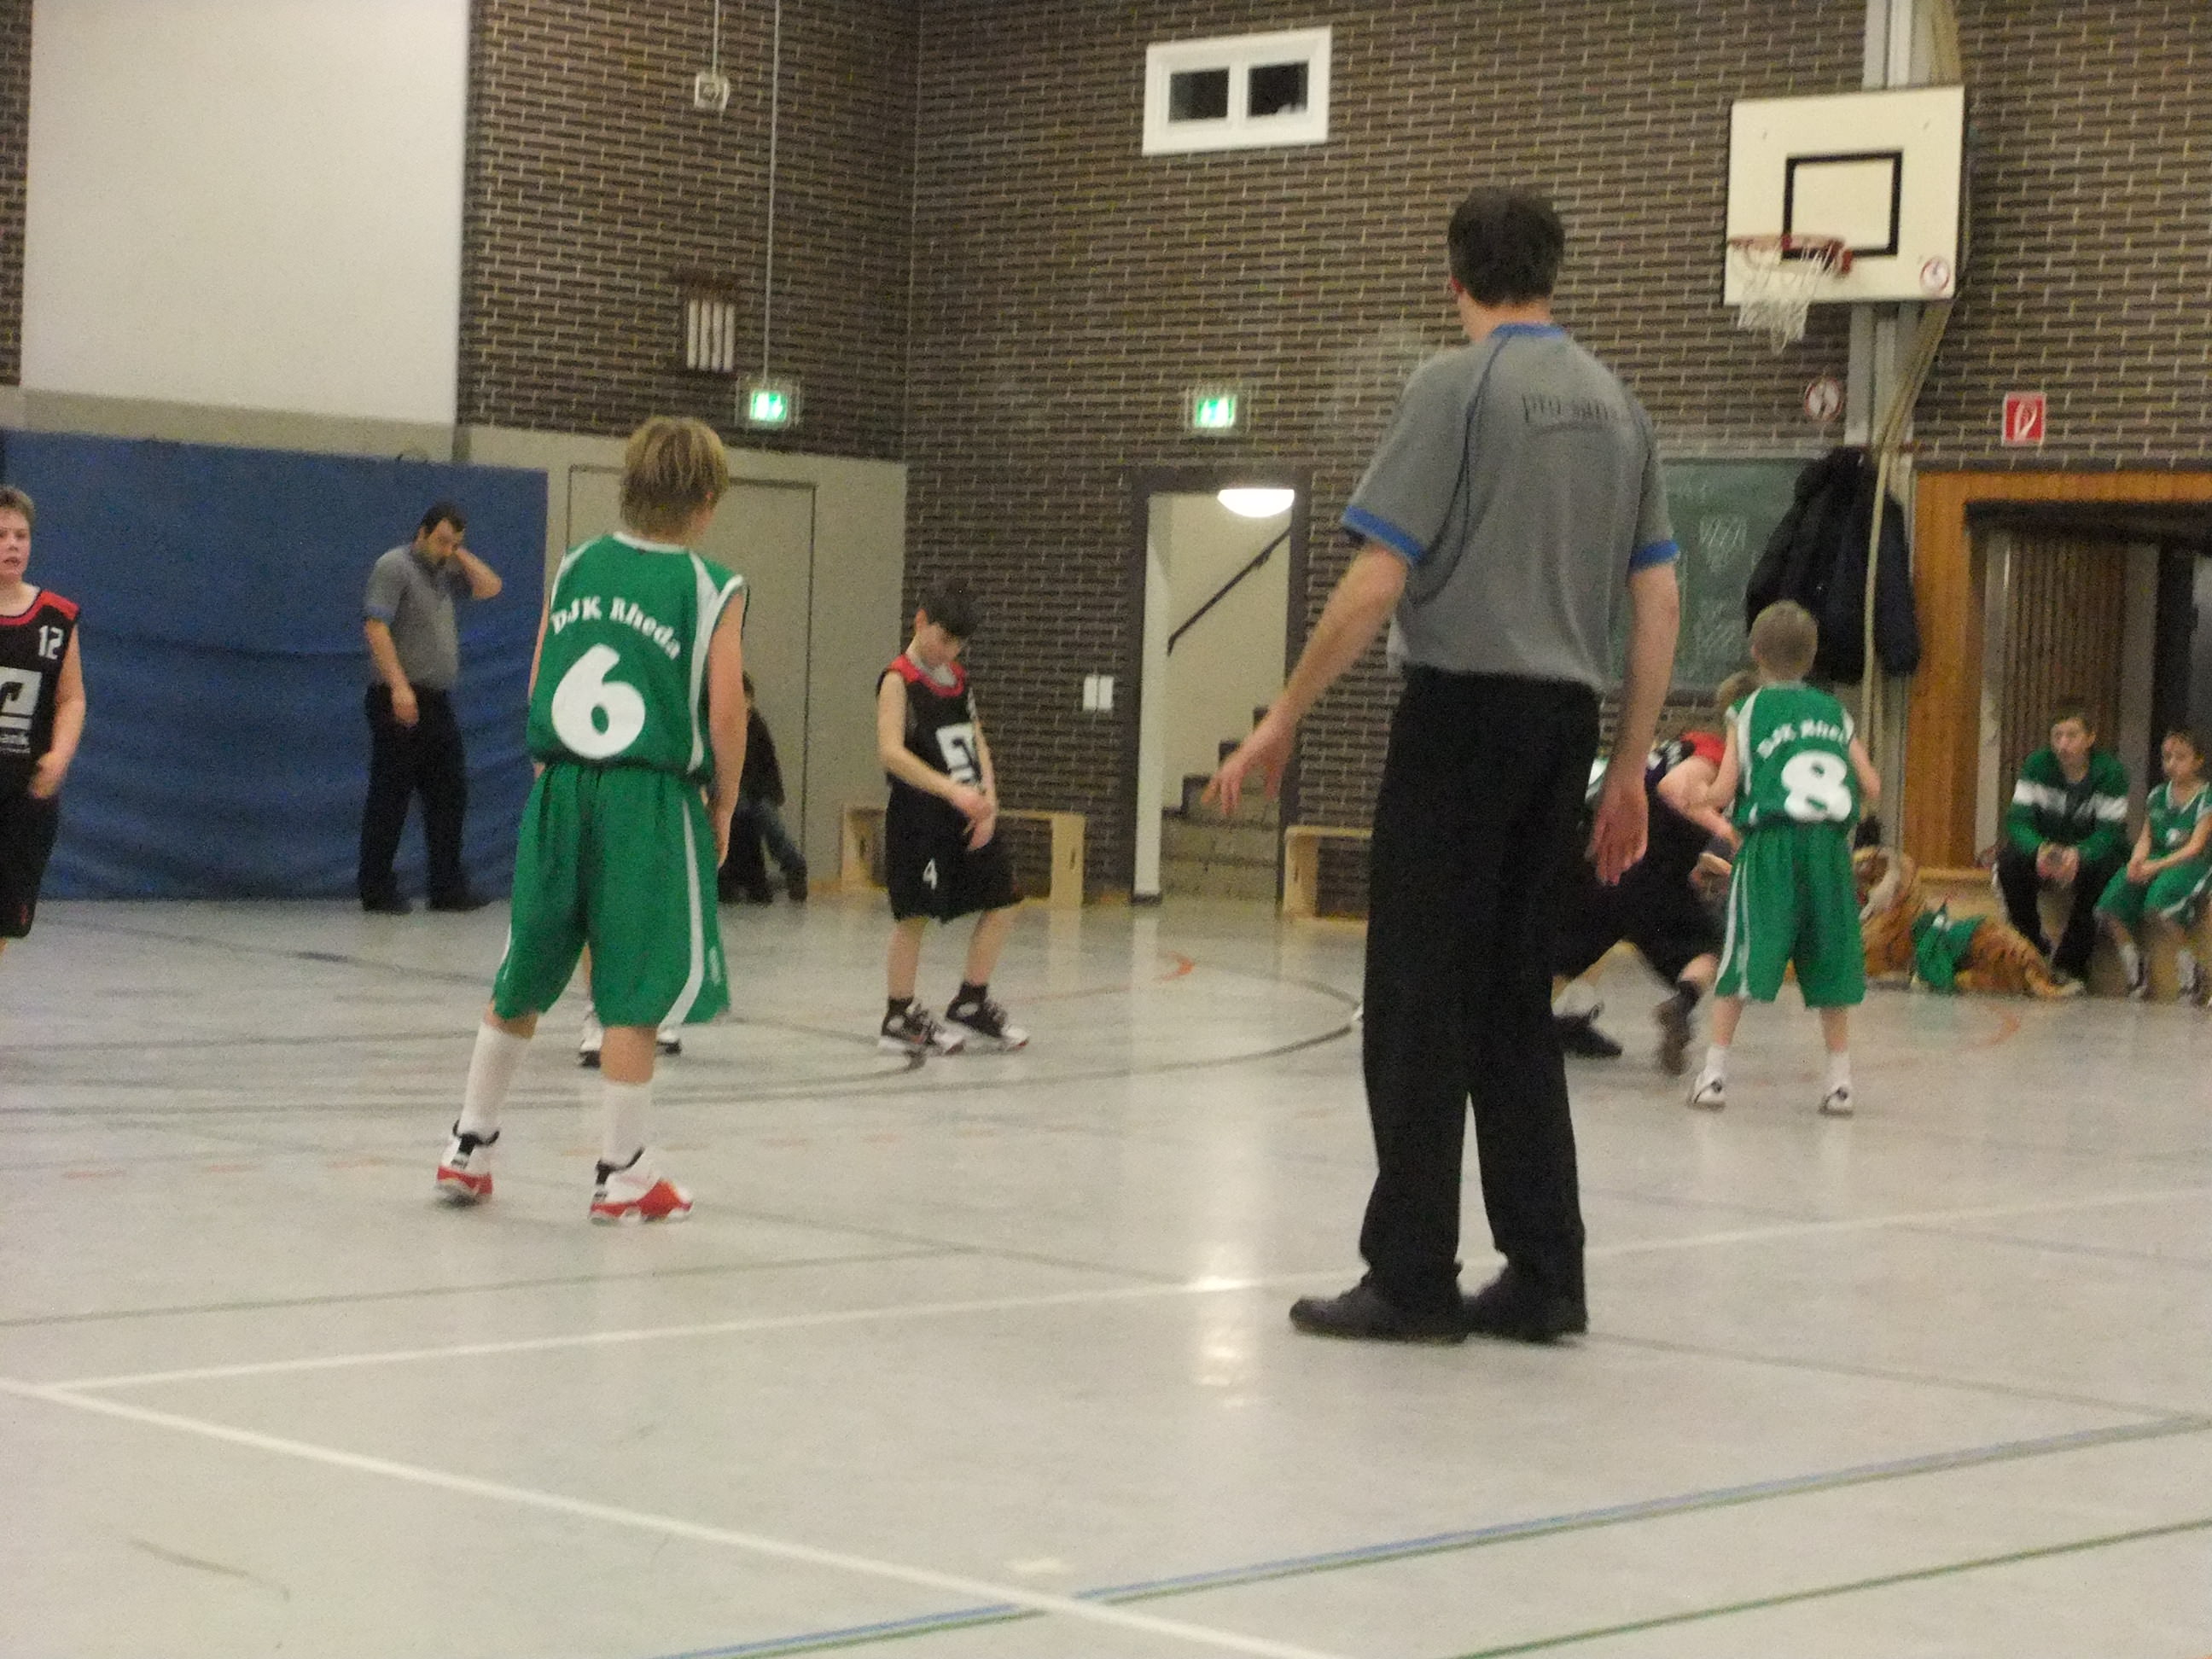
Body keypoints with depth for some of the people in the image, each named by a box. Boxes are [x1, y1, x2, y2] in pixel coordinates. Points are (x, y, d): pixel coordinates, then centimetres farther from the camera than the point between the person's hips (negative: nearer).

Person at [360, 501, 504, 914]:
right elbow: (375, 627, -16)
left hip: (438, 703, 8)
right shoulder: (395, 566, -7)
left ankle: (447, 888, 13)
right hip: (401, 702, -8)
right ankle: (377, 891, 3)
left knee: (449, 796, 8)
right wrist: (399, 685, -22)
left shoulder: (444, 573, 16)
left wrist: (460, 554, 7)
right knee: (390, 798, -2)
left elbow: (489, 587, 16)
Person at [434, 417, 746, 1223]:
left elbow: (538, 688, 10)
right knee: (635, 994, 3)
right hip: (651, 801, -5)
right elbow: (724, 712, -10)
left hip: (559, 788, 5)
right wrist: (723, 804, 4)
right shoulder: (714, 590, -6)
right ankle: (622, 1173, 8)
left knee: (522, 982, 16)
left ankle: (469, 1146, 25)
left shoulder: (575, 568, 8)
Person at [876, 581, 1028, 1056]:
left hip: (969, 814, 8)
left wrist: (988, 800, 0)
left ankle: (971, 1006, 19)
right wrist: (952, 790, -29)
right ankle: (899, 1020, 8)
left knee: (1001, 905, 6)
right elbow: (891, 750, -22)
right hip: (919, 816, -8)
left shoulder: (958, 677, 13)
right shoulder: (899, 679, -10)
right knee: (915, 915, -3)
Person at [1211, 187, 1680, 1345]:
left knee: (1419, 1006, -2)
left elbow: (1376, 583, -13)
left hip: (1464, 704, -6)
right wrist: (1629, 770, 17)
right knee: (1514, 1003, 12)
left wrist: (1282, 720, -6)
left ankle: (1413, 1280, -1)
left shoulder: (1456, 386, -6)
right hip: (1567, 721, 6)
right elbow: (1659, 606, 12)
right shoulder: (1616, 404, 13)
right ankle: (1543, 1279, 11)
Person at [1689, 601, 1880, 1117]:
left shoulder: (1749, 711, 3)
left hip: (1771, 843, -3)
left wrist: (1697, 796, 19)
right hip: (1830, 844, 3)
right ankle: (1839, 1079, 14)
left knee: (1740, 962, 1)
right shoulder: (1834, 712, 12)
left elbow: (1723, 791, -3)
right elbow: (1871, 788, 7)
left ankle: (1714, 1073, -2)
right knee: (1829, 965, 11)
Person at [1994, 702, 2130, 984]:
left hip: (2089, 853, -2)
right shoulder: (2037, 765, -10)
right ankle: (2031, 948, -14)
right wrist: (2040, 851, -41)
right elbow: (2018, 820, -18)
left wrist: (2079, 856, -44)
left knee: (2102, 870, -36)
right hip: (2044, 851, 2)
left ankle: (2070, 963, -23)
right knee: (2010, 859, -29)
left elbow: (2110, 833, -21)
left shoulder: (2110, 772, -15)